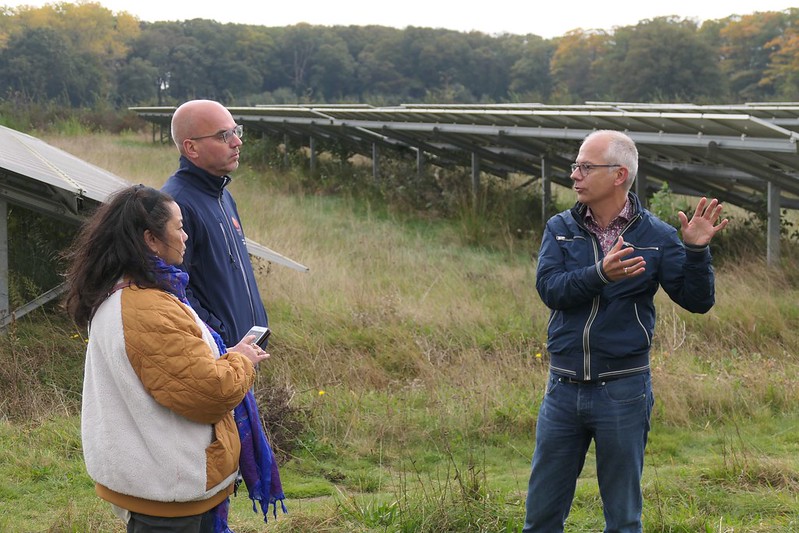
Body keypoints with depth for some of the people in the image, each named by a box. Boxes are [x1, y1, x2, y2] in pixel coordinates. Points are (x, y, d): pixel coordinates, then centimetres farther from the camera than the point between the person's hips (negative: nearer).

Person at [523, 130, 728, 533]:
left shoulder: (655, 236, -2)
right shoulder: (560, 228, 3)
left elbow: (697, 301, -5)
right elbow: (549, 288, -13)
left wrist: (696, 250, -21)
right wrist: (601, 275, -29)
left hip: (623, 393, -2)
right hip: (563, 389, 2)